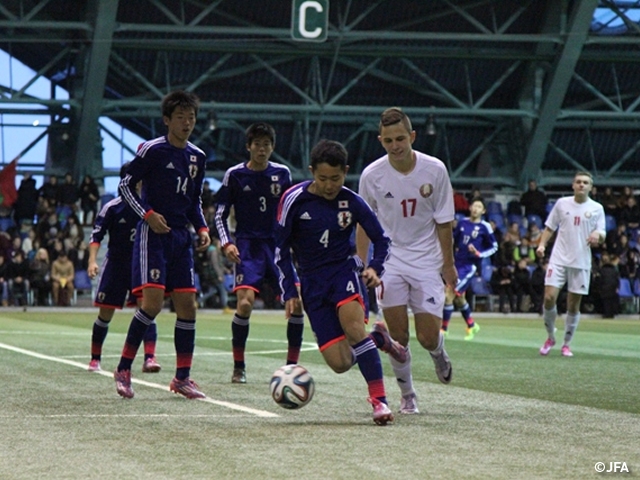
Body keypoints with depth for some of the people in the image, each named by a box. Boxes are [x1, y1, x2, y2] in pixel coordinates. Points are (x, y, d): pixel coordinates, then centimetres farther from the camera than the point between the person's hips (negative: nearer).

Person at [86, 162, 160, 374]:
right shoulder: (112, 208, -8)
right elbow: (96, 235, -9)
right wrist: (92, 260, -21)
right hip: (115, 264, -2)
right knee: (105, 313, 4)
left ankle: (150, 357, -20)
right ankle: (95, 358, 20)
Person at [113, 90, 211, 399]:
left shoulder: (197, 157, 12)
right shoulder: (152, 150, -7)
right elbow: (125, 185, -4)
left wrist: (202, 228, 6)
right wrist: (147, 214, -16)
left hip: (181, 237, 6)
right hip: (153, 234, -6)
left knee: (187, 306, 2)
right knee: (152, 301, -17)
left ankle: (182, 378, 10)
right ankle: (124, 370, -5)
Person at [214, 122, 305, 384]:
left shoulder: (282, 173, 7)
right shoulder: (235, 175, -1)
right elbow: (220, 215, 2)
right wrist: (226, 243, -11)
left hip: (278, 245, 3)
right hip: (248, 247, -3)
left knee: (296, 302, -9)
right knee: (245, 302, -19)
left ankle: (292, 365, 6)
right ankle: (238, 367, -4)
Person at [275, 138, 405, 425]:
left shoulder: (352, 202, -4)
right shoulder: (294, 200, -7)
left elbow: (381, 239, 8)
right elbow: (281, 249, 1)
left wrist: (375, 267, -12)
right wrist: (289, 291, -4)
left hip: (344, 270, -1)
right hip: (312, 281, 1)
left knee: (353, 325, -33)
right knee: (340, 363, -10)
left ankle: (379, 399, -26)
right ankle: (377, 337, 23)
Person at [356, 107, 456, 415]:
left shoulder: (434, 170, -9)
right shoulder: (372, 175, -8)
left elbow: (443, 222, 0)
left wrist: (448, 264, 3)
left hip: (427, 262, 0)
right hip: (389, 262, 0)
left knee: (428, 337, -5)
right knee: (398, 336, -6)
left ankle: (439, 354, 31)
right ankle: (407, 395, 11)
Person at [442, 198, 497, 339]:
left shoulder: (484, 227, -6)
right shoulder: (462, 223, 7)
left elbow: (494, 247, 1)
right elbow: (453, 240, 20)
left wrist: (479, 254, -12)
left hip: (470, 266, -6)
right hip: (457, 263, 6)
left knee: (449, 294, -14)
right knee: (458, 298, 16)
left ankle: (444, 328, -3)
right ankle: (471, 326, 37)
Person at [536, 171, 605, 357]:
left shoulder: (597, 209, 4)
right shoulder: (562, 203, 5)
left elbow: (602, 237, 4)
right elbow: (549, 227, 13)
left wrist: (598, 235, -20)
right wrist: (542, 244, -4)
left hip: (581, 262, 0)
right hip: (559, 259, 0)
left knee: (573, 306, 3)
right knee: (549, 298, -13)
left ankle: (566, 344, 17)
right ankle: (551, 337, 8)